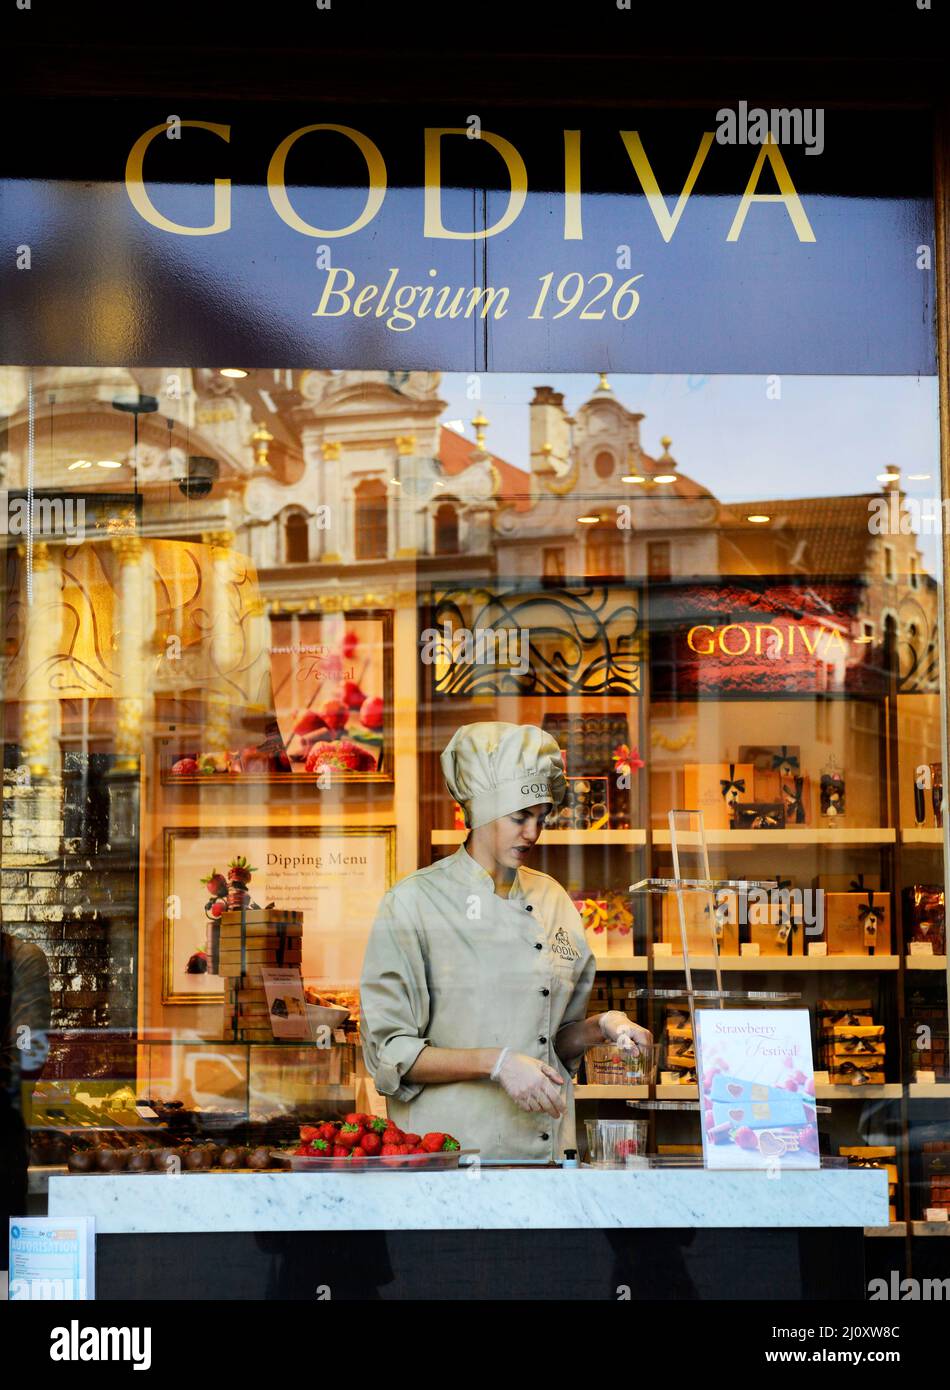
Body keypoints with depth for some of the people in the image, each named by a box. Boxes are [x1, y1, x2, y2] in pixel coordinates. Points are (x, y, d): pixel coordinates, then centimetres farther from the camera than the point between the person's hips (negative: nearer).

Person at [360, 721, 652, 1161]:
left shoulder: (553, 901, 11)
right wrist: (496, 1063, -16)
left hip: (546, 1148, 4)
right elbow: (389, 1053, -8)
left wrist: (600, 1027, -1)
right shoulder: (414, 902, -6)